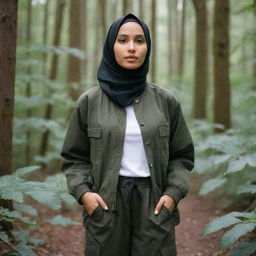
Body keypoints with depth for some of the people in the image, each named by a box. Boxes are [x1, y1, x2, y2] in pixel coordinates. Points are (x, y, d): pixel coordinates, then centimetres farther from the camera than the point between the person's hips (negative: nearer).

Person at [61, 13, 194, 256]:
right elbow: (74, 157, 6)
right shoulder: (89, 102, 1)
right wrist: (82, 192, -10)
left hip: (154, 204, 1)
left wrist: (173, 193, -7)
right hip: (105, 204, 0)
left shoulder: (165, 101, 3)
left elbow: (182, 156, 7)